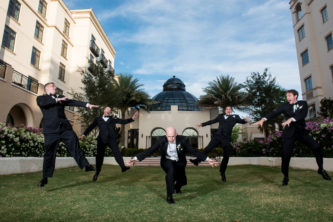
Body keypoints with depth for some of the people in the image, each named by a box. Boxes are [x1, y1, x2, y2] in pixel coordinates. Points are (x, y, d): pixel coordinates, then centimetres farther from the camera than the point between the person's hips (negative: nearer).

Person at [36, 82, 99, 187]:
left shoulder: (60, 97, 21)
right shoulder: (41, 98, 13)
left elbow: (72, 102, 7)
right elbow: (42, 103, -11)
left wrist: (87, 104, -6)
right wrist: (56, 100, -8)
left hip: (65, 128, 3)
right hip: (51, 130, -2)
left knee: (75, 146, -2)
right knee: (49, 153, 1)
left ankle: (86, 165, 2)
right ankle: (45, 178, 13)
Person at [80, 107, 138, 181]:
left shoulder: (113, 119, 14)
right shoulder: (98, 119, 16)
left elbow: (123, 121, 7)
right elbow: (90, 127, 17)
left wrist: (132, 118, -4)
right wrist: (84, 134, 9)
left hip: (111, 139, -1)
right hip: (102, 139, 1)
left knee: (116, 152, -17)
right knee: (99, 156, 5)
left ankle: (123, 167, -28)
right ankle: (97, 173, 20)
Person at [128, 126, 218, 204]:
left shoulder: (183, 140, -22)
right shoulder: (162, 140, -23)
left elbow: (193, 151, -15)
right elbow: (150, 150, -21)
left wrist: (207, 159, -20)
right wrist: (136, 158, -29)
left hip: (179, 163, 2)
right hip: (167, 162, -2)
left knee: (183, 182, 8)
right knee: (171, 170, -34)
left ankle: (177, 186, 48)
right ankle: (169, 196, -20)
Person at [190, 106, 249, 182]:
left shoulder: (235, 117, 12)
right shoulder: (220, 116, 17)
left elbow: (241, 121, 3)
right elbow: (212, 121, 21)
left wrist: (245, 120, -20)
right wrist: (202, 124, 18)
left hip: (226, 139, -1)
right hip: (217, 136, 1)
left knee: (226, 156, 3)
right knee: (208, 148, -11)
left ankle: (222, 173, 19)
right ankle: (197, 160, -5)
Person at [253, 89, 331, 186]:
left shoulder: (303, 103, 5)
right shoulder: (285, 106, 6)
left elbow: (303, 114, -13)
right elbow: (274, 113, -7)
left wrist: (291, 119, -28)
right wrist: (263, 119, -23)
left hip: (301, 131, 1)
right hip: (289, 132, -1)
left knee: (316, 147, -10)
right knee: (286, 154, -7)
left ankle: (321, 169, 16)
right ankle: (285, 177, 10)